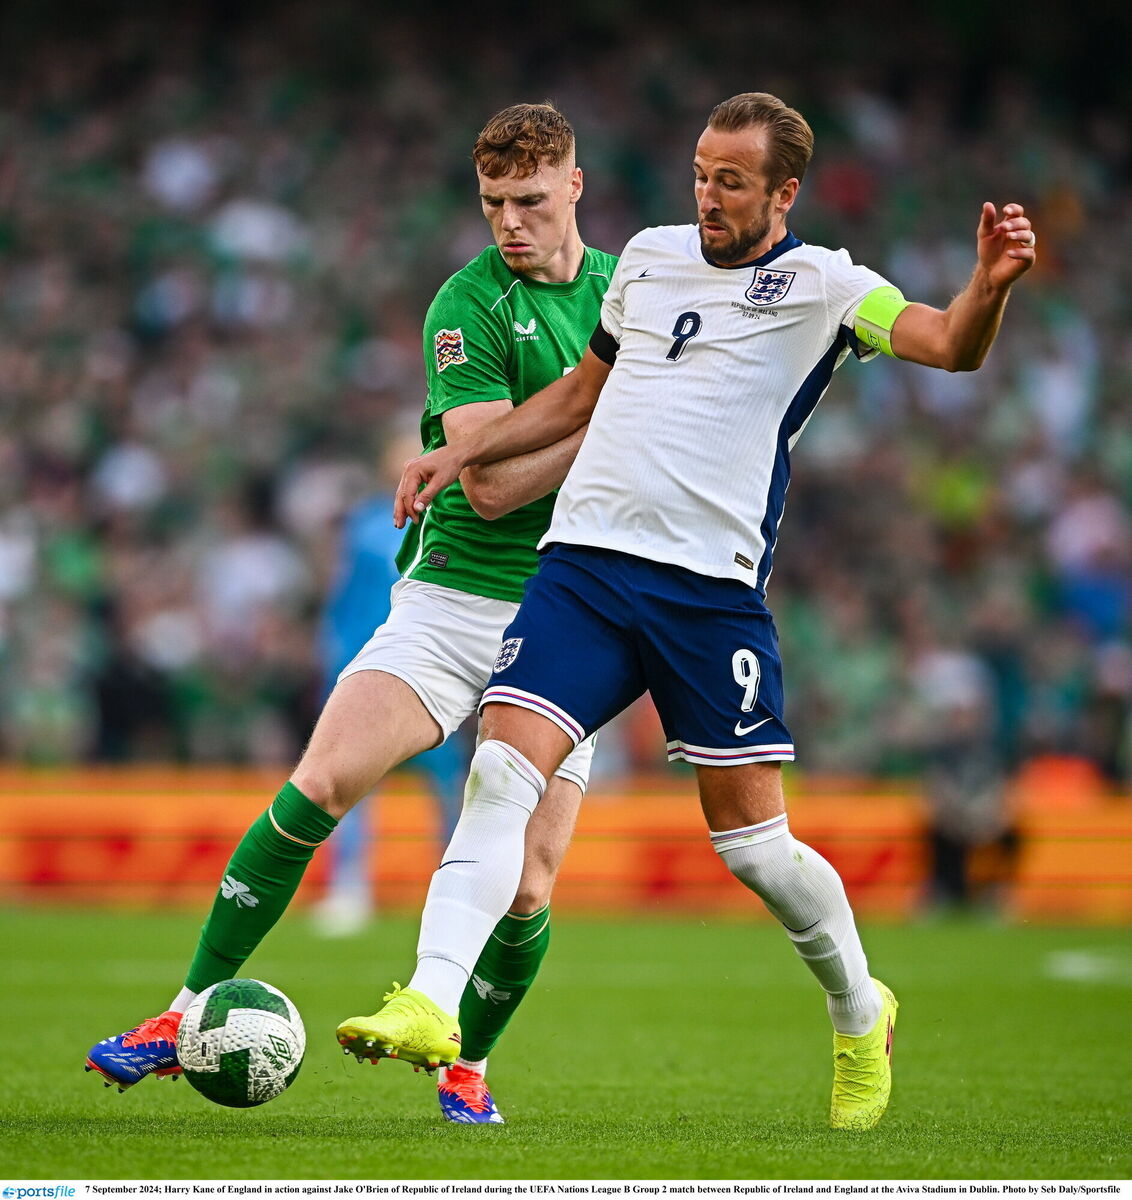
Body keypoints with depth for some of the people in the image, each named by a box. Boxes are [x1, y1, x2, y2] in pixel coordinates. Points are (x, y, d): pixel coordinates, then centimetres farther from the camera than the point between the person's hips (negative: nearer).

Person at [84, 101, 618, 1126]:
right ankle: (192, 1014, -9)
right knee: (320, 782, -21)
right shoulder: (469, 304, -8)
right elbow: (490, 485, -16)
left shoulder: (625, 284, 8)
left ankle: (468, 1065, 21)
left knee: (525, 890, -7)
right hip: (451, 597, -3)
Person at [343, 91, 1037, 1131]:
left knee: (752, 841, 0)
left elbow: (949, 345, -15)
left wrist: (990, 286, -35)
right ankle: (431, 1006, -22)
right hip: (582, 565, 4)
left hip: (712, 588, -4)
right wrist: (465, 453, 22)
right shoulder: (650, 257, 16)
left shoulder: (820, 285, 1)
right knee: (502, 771, -16)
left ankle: (861, 1015, 24)